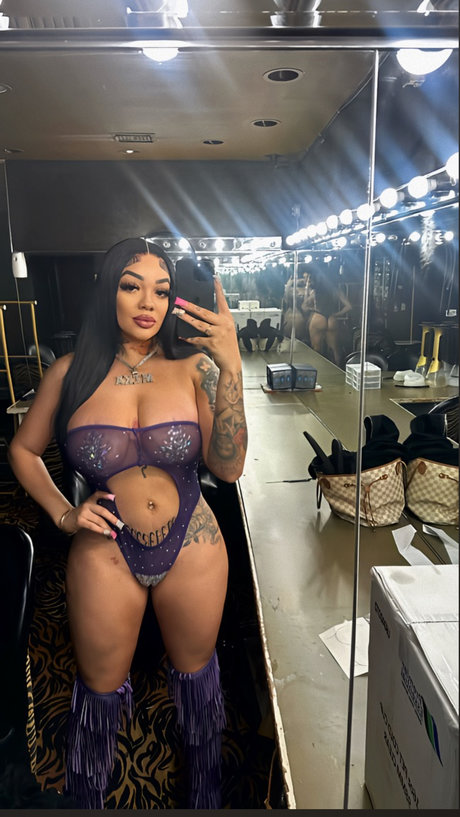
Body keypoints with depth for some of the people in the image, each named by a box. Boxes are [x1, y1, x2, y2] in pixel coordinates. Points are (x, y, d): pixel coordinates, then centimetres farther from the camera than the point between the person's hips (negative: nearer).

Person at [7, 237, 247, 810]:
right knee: (100, 690, 19)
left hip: (192, 548, 1)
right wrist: (63, 513, -5)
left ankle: (204, 795, 52)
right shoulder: (72, 373, -7)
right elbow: (23, 450, 8)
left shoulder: (195, 367, -10)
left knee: (195, 674, 23)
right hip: (105, 554, 0)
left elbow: (228, 467, -21)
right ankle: (87, 799, 50)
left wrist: (231, 367, -30)